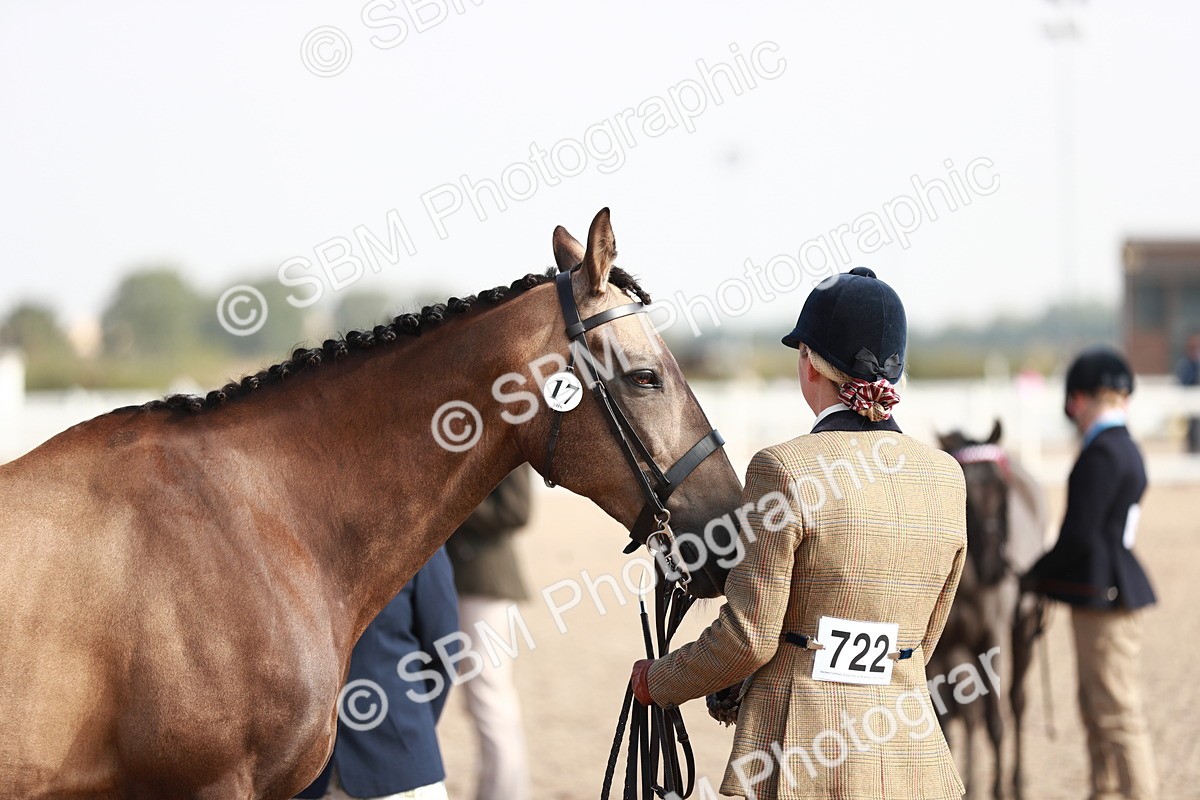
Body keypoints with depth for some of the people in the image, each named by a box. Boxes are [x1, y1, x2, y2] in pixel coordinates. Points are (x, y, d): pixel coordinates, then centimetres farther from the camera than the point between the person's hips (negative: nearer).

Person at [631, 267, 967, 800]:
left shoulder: (784, 470, -12)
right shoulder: (947, 479, 5)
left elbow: (748, 638, -11)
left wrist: (658, 682, 6)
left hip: (800, 757, -5)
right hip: (912, 756, 6)